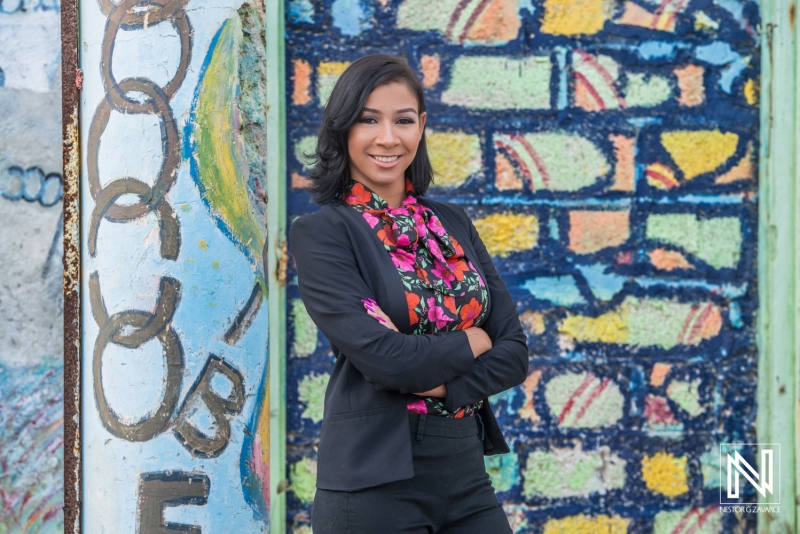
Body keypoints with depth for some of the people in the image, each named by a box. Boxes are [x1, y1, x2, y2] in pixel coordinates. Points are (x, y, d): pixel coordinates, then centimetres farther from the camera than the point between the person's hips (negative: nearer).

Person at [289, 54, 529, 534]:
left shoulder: (453, 224, 11)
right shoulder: (321, 233, -5)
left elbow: (515, 351, 3)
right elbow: (382, 356, -18)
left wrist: (440, 383, -13)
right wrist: (470, 343, -3)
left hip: (466, 472, 5)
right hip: (376, 483, -5)